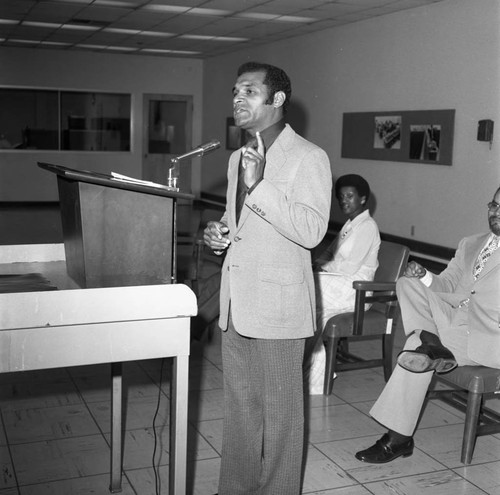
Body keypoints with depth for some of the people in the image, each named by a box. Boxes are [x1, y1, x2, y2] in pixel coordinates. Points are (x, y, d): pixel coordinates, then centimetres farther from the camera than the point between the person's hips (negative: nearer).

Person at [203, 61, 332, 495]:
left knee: (280, 412, 5)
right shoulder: (238, 157, 16)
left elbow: (311, 231, -20)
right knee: (239, 409, 17)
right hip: (236, 305, 8)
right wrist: (219, 233, 4)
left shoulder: (309, 158, -9)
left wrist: (258, 185, -26)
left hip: (277, 308, -7)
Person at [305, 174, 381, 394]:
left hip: (352, 291, -8)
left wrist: (322, 266, -7)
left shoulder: (367, 226, -12)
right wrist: (318, 264, 3)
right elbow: (331, 252, 23)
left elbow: (350, 267, -18)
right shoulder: (350, 224, 17)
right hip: (341, 286, 8)